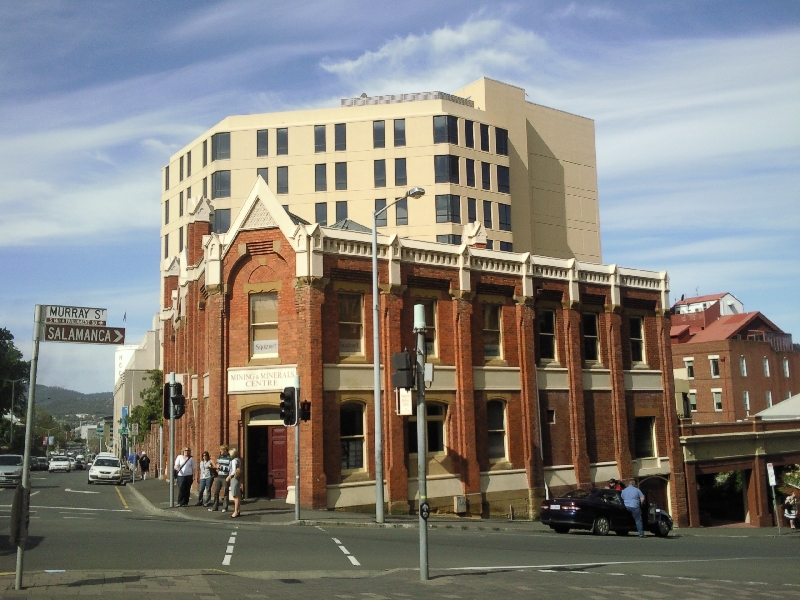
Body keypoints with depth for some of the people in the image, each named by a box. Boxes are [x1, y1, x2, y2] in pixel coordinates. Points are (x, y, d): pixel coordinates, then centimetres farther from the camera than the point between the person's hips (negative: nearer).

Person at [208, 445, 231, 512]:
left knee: (225, 493, 1)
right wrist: (214, 466, 3)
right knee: (215, 492, 6)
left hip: (225, 478, -6)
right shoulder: (219, 457, 14)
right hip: (218, 477, 6)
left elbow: (230, 468, -14)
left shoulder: (229, 458, -7)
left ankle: (225, 507, 9)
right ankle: (215, 507, 16)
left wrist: (221, 467, -16)